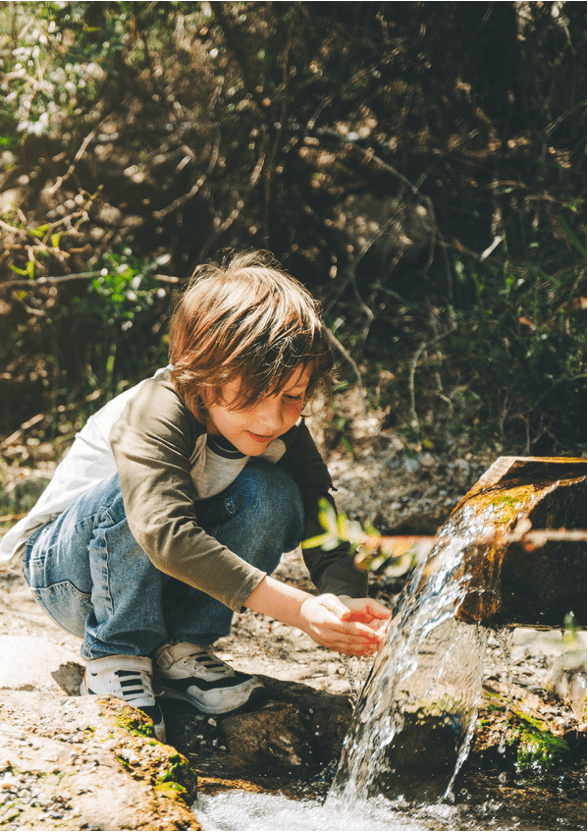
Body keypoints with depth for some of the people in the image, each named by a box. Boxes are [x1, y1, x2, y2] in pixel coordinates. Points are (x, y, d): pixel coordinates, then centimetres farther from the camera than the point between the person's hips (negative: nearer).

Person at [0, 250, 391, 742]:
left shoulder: (285, 432, -14)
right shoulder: (153, 415, -33)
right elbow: (167, 534, -47)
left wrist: (349, 599, -43)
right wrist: (298, 609, -52)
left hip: (177, 583, 5)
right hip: (65, 570, -5)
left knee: (274, 495, -20)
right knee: (136, 492, -37)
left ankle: (180, 650, -9)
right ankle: (114, 658, -17)